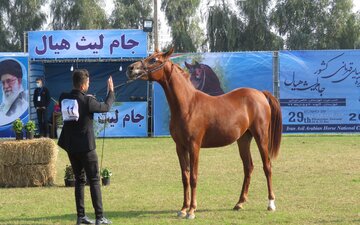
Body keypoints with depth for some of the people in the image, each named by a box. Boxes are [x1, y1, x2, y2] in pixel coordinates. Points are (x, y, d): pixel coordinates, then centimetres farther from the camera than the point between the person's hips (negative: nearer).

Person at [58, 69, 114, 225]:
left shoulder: (63, 99, -1)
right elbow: (106, 107, -1)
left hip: (70, 146, 6)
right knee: (94, 180, 0)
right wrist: (111, 91, 13)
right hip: (85, 146, -6)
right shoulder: (87, 101, -16)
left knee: (79, 179, 14)